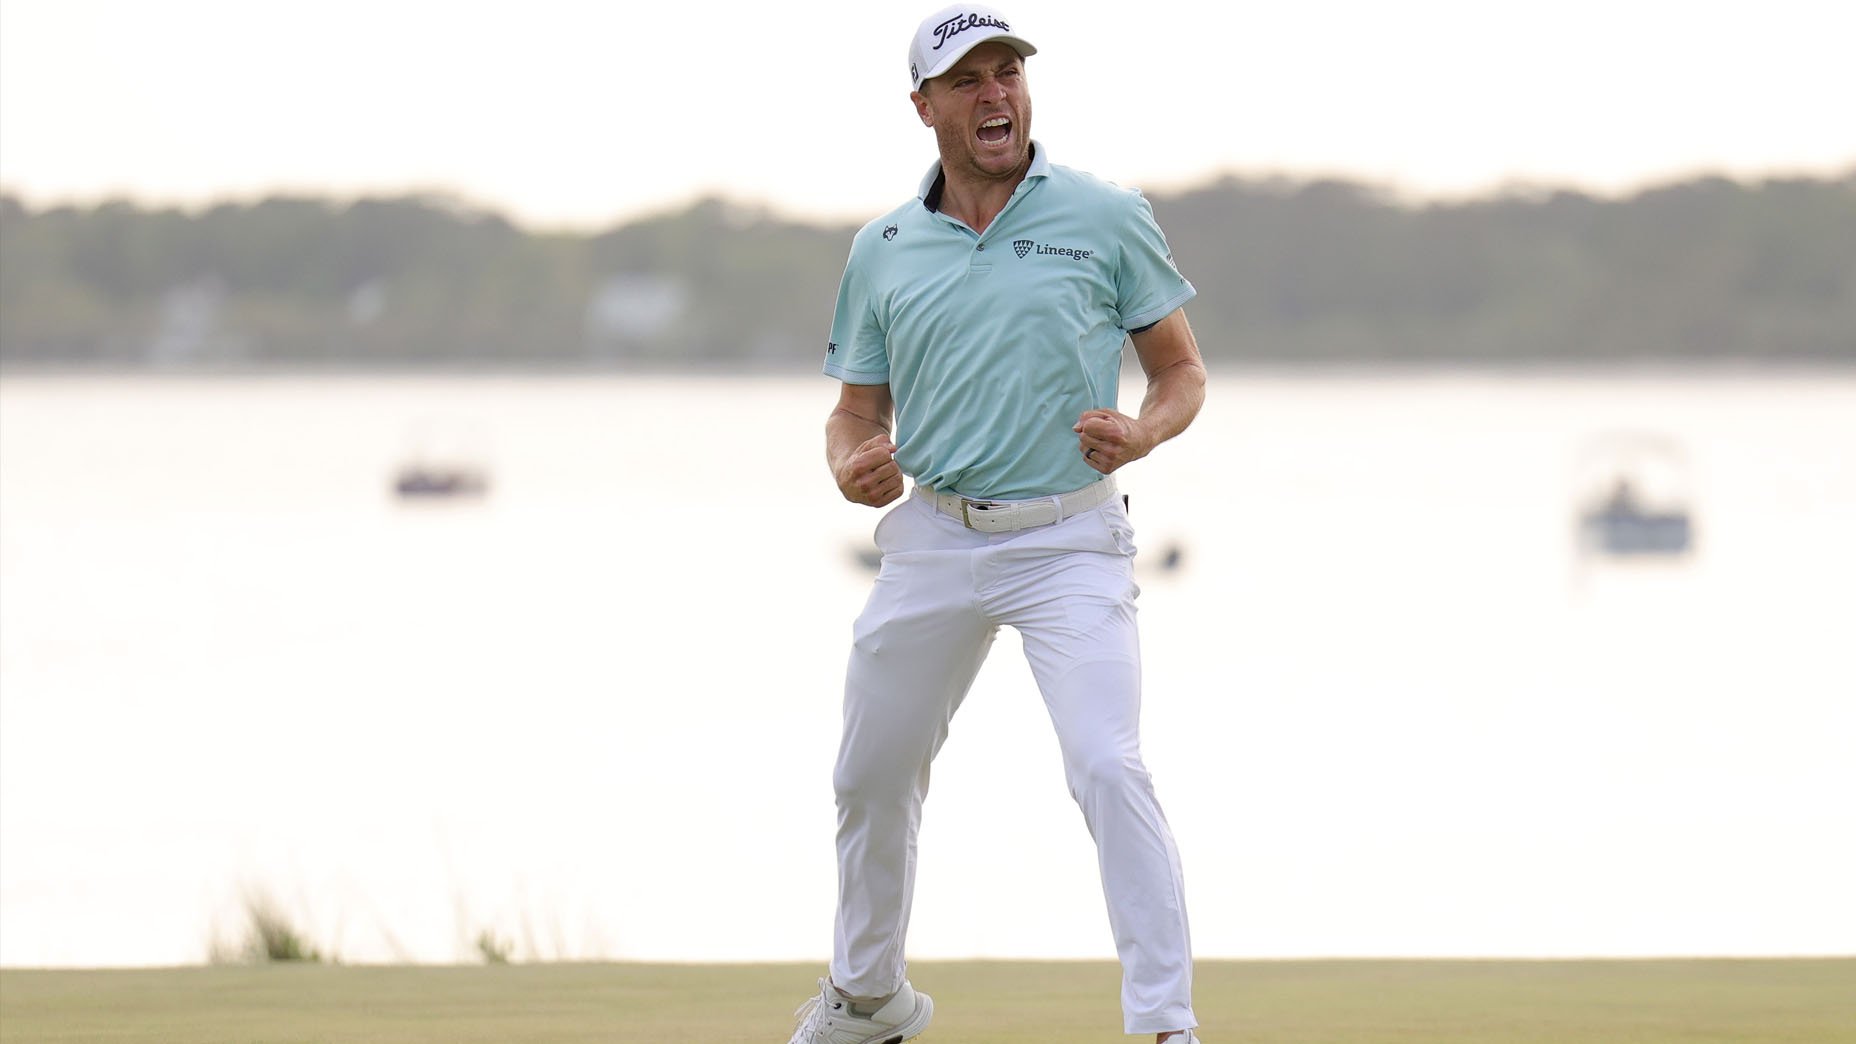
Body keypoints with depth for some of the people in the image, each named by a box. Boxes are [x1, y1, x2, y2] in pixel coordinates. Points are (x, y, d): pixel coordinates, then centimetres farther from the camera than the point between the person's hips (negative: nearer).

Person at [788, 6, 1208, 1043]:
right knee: (872, 776, 14)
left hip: (1070, 540, -4)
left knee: (1108, 769, -20)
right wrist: (852, 468, -10)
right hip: (933, 539, 4)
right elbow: (856, 410, 14)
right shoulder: (883, 250, 6)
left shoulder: (1107, 218, -3)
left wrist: (1143, 433, -18)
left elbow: (1183, 370, 4)